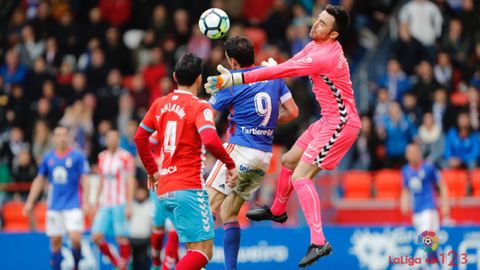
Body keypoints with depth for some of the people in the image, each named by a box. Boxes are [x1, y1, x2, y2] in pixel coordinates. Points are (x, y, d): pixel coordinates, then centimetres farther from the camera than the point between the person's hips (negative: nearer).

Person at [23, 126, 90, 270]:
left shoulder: (78, 156, -2)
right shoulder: (48, 158, 8)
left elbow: (85, 180, -4)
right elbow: (39, 181, 14)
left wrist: (86, 201, -14)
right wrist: (30, 202, 10)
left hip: (73, 205, -3)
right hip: (54, 206, 3)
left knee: (75, 238, -15)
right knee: (55, 241, 4)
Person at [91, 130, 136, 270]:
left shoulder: (126, 157, -5)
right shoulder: (102, 157, 12)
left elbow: (131, 182, -6)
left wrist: (129, 205, -12)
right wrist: (97, 203, 17)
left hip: (120, 204, -5)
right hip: (105, 204, 5)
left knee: (122, 238, -5)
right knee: (96, 237, -3)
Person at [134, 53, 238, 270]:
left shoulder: (160, 104, 13)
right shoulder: (199, 107, -8)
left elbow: (140, 137, 21)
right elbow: (210, 140, -24)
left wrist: (152, 170, 31)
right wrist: (230, 164, -11)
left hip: (164, 190, 8)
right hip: (189, 188, -8)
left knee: (195, 249, 19)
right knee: (203, 252, -10)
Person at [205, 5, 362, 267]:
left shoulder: (324, 56, -27)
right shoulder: (315, 45, 3)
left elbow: (282, 71, -32)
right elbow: (289, 66, 6)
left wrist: (235, 78, -34)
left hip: (340, 124, -10)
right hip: (329, 120, 10)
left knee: (300, 176, -18)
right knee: (289, 160, 23)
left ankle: (318, 242, -23)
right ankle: (277, 210, 49)